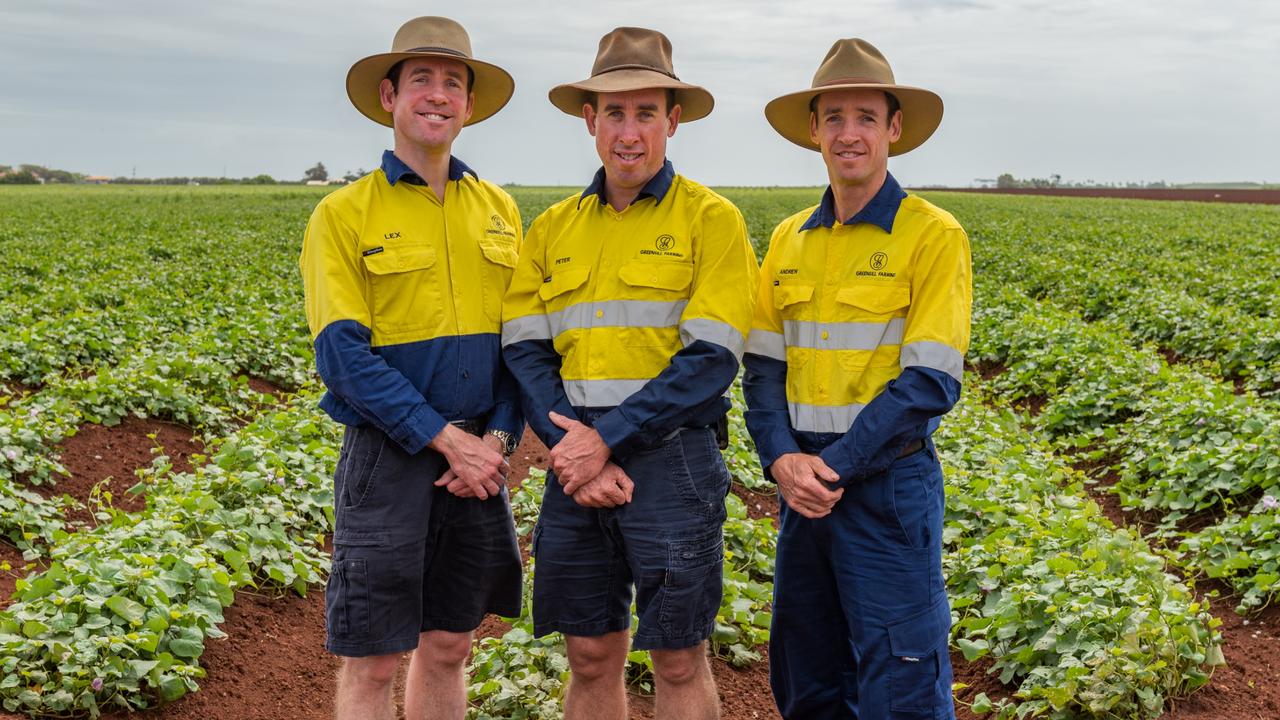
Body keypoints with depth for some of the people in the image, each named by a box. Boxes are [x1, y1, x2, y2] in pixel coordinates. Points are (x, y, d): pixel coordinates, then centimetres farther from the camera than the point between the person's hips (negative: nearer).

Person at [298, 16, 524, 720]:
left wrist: (498, 437, -5)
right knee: (373, 662, 1)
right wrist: (444, 438, -15)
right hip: (389, 452, -4)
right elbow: (344, 354, -11)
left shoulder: (498, 208, 10)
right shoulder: (343, 214, -4)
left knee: (448, 647, 14)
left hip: (479, 455, 5)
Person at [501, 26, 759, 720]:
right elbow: (524, 351, 5)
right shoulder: (552, 230, 11)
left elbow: (710, 358, -11)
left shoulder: (711, 219, -3)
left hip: (670, 460, -4)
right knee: (591, 657, 12)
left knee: (678, 663, 4)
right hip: (579, 461, 4)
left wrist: (608, 440, -15)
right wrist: (570, 445, -11)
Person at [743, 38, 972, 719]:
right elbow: (764, 367, 8)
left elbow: (929, 382, -14)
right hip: (804, 485, 6)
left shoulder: (932, 236, -8)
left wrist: (836, 465, -17)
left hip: (887, 484, -5)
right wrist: (783, 459, -9)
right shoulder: (788, 240, 9)